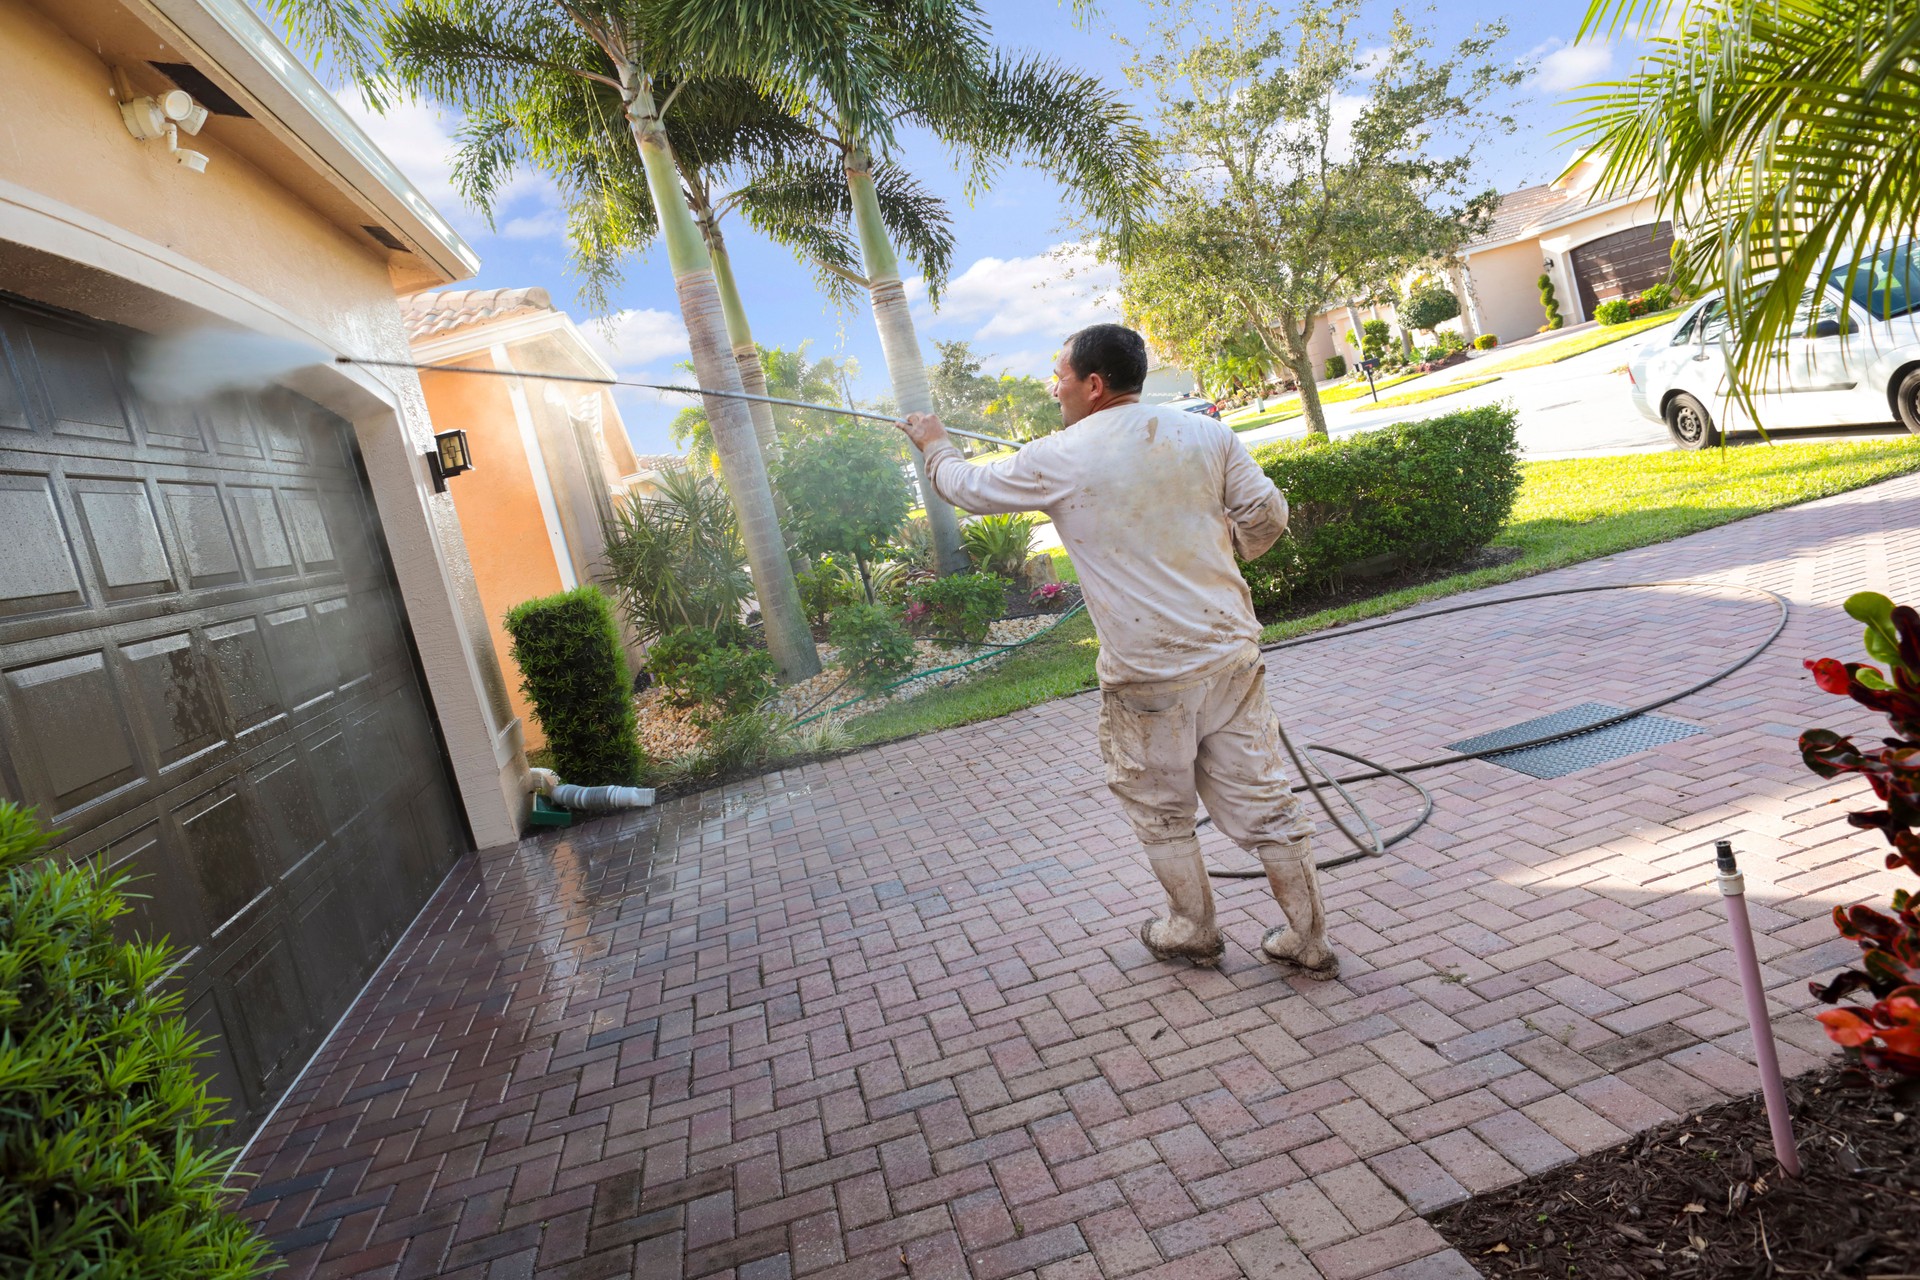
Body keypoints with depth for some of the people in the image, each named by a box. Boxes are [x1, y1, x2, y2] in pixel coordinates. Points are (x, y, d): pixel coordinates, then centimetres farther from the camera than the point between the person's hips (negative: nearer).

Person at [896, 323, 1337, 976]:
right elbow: (1267, 516, 4)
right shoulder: (1206, 433, 1)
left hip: (1147, 676, -4)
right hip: (1231, 653, 4)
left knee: (1160, 811, 17)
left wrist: (935, 443, 26)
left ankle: (1193, 931, 33)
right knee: (1264, 801, 13)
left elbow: (968, 487, 5)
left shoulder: (1058, 460, -9)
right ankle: (1309, 941, 24)